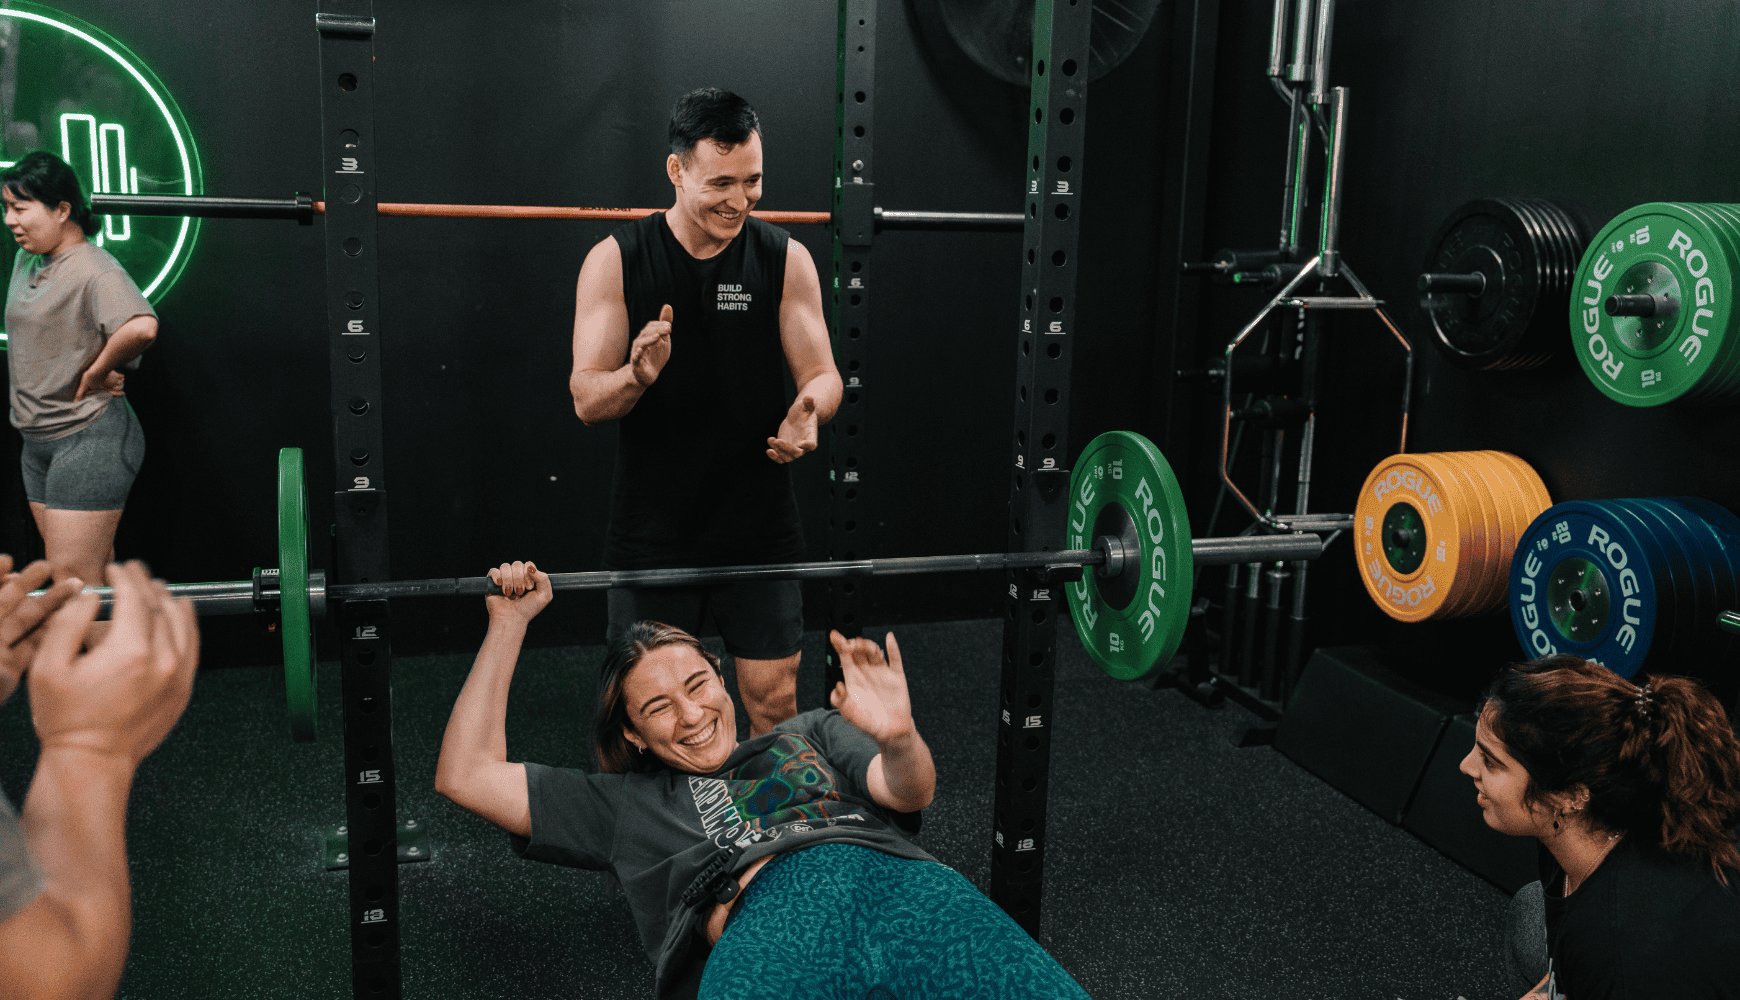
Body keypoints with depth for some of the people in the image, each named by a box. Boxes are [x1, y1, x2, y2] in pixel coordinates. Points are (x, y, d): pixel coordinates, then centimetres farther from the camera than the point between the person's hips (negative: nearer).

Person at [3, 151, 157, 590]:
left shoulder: (95, 270, -17)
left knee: (73, 579, -9)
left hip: (90, 439, -9)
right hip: (39, 439, 9)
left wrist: (95, 374, -24)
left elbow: (141, 327, -38)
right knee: (89, 575, 13)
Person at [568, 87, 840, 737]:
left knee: (774, 702, 8)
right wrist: (637, 376, -29)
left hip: (759, 529, 1)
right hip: (652, 531, -1)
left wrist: (809, 410, -22)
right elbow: (586, 399, -6)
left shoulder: (786, 259, 0)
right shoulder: (615, 261, -4)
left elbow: (822, 374, 2)